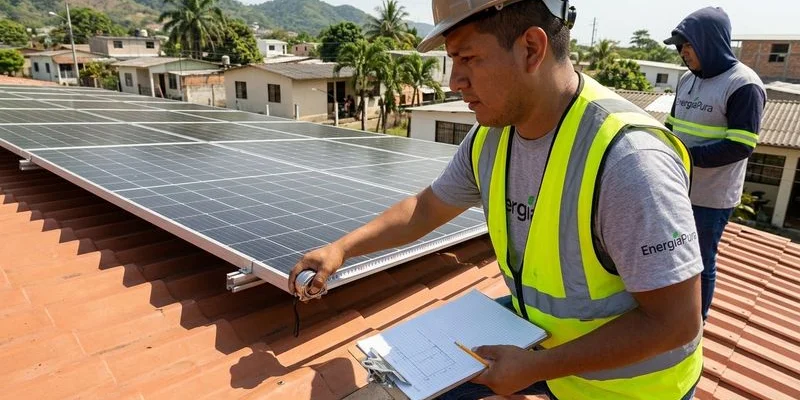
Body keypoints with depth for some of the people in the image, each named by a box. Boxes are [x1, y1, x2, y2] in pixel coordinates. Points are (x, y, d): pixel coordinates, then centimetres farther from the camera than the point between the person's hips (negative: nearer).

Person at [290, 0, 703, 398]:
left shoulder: (630, 159, -31)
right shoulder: (489, 137, -10)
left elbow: (675, 321, -26)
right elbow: (427, 207, 5)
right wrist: (342, 247, -3)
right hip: (535, 336, 5)